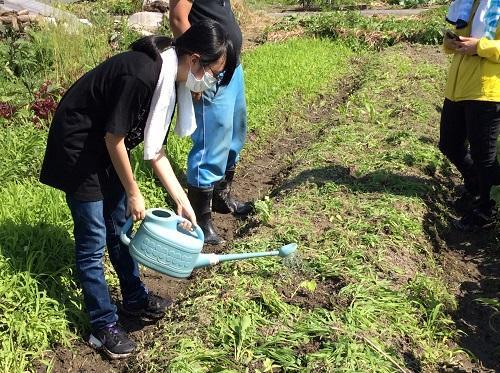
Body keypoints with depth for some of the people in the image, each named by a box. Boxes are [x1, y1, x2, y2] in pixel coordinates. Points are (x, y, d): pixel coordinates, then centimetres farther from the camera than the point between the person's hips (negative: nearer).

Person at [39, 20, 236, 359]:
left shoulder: (168, 80, -2)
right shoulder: (141, 75, -31)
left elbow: (154, 150, 3)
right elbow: (113, 138, -23)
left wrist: (182, 201, 2)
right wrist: (133, 193, -11)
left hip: (106, 149, 9)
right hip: (77, 150, -9)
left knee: (119, 227, 18)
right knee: (93, 241, 0)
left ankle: (135, 299, 35)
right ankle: (104, 326, 14)